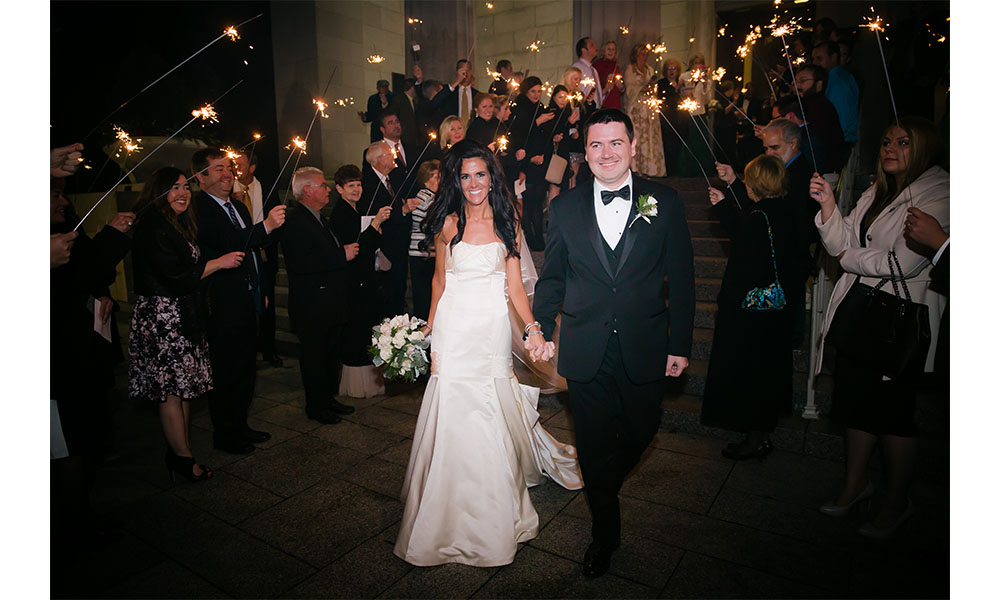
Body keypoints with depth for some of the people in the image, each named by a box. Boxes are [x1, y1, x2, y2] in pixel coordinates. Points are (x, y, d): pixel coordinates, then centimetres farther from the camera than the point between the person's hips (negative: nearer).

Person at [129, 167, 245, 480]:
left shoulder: (177, 224, 17)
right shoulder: (153, 225, -13)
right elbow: (175, 274, -19)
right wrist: (219, 262, -12)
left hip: (181, 317, 10)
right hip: (162, 317, -10)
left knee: (184, 386, 12)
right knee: (172, 388, -2)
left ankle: (178, 450, 21)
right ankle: (183, 458, 8)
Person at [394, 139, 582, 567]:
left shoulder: (506, 222, 5)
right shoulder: (448, 224, 2)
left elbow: (515, 284, 3)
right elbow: (439, 281, 9)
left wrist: (533, 328, -7)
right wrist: (429, 329, 5)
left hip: (494, 327, 1)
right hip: (454, 329, -1)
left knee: (494, 415, 9)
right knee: (457, 414, 3)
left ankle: (494, 514, 33)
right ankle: (454, 517, 23)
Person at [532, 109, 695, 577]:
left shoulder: (665, 202, 0)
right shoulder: (564, 207, 2)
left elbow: (681, 279, 0)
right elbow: (551, 278, 8)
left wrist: (681, 345, -1)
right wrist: (542, 332, 4)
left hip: (644, 347, 1)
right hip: (585, 350, 0)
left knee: (640, 432, 16)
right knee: (594, 443, 10)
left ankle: (606, 485, 50)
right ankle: (606, 530, 33)